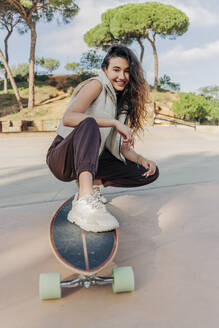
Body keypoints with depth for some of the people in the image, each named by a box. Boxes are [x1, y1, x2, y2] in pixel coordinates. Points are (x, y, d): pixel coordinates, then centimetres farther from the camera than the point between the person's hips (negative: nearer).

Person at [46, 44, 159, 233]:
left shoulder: (123, 101, 13)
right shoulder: (96, 85, -8)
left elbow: (120, 146, 10)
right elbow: (68, 118, -27)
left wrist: (141, 159, -8)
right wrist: (114, 122, -27)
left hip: (92, 160, 7)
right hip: (63, 159, -7)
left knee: (151, 172, -1)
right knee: (89, 123, -37)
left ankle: (94, 183, 5)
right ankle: (85, 201, -50)